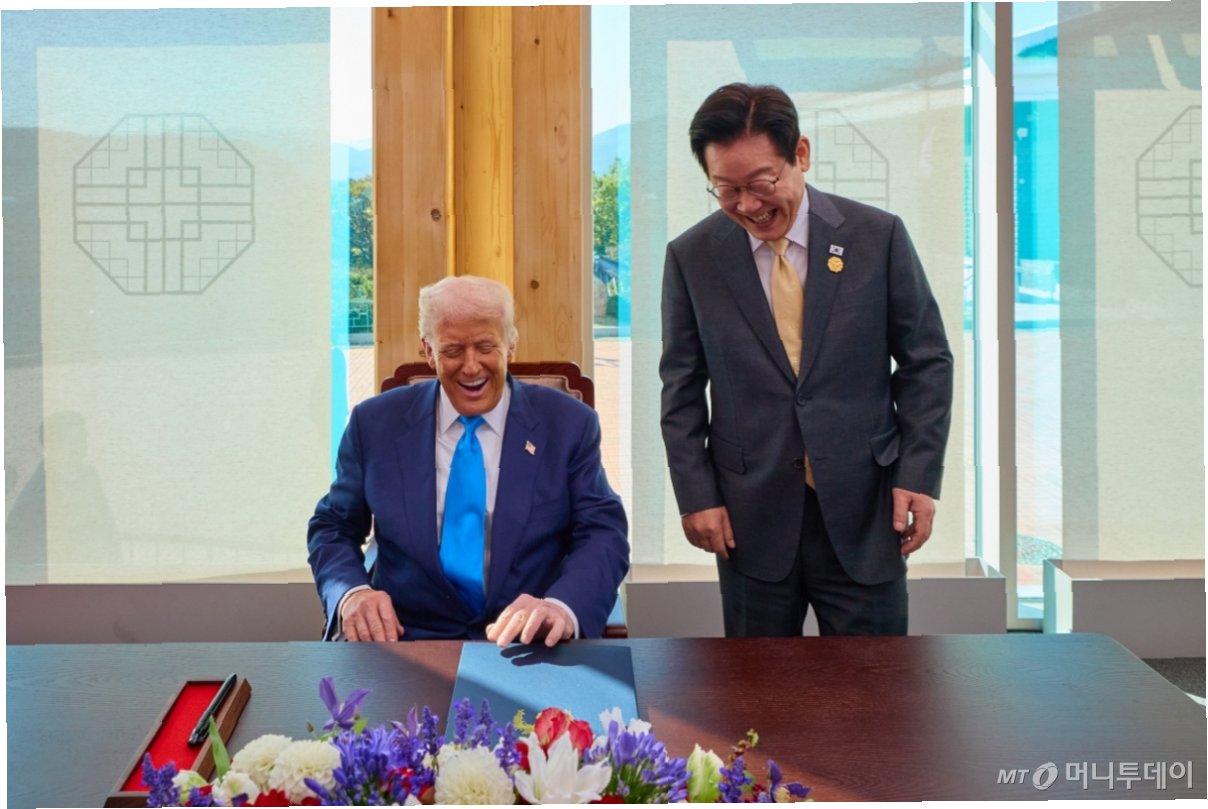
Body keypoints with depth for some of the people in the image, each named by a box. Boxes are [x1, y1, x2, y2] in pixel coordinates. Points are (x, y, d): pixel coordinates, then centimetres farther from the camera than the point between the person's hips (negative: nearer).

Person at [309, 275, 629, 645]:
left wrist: (562, 608, -25)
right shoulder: (375, 423, 7)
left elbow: (604, 533, -3)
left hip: (527, 643, 0)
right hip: (408, 638, 1)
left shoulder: (569, 424, 4)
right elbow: (333, 528, 13)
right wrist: (350, 593, -10)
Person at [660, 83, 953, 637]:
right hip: (750, 516, 1)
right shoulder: (691, 257, 0)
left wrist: (919, 475, -4)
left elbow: (927, 362, 3)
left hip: (862, 511, 0)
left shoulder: (878, 236, -3)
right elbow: (682, 389, 6)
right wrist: (696, 496, -1)